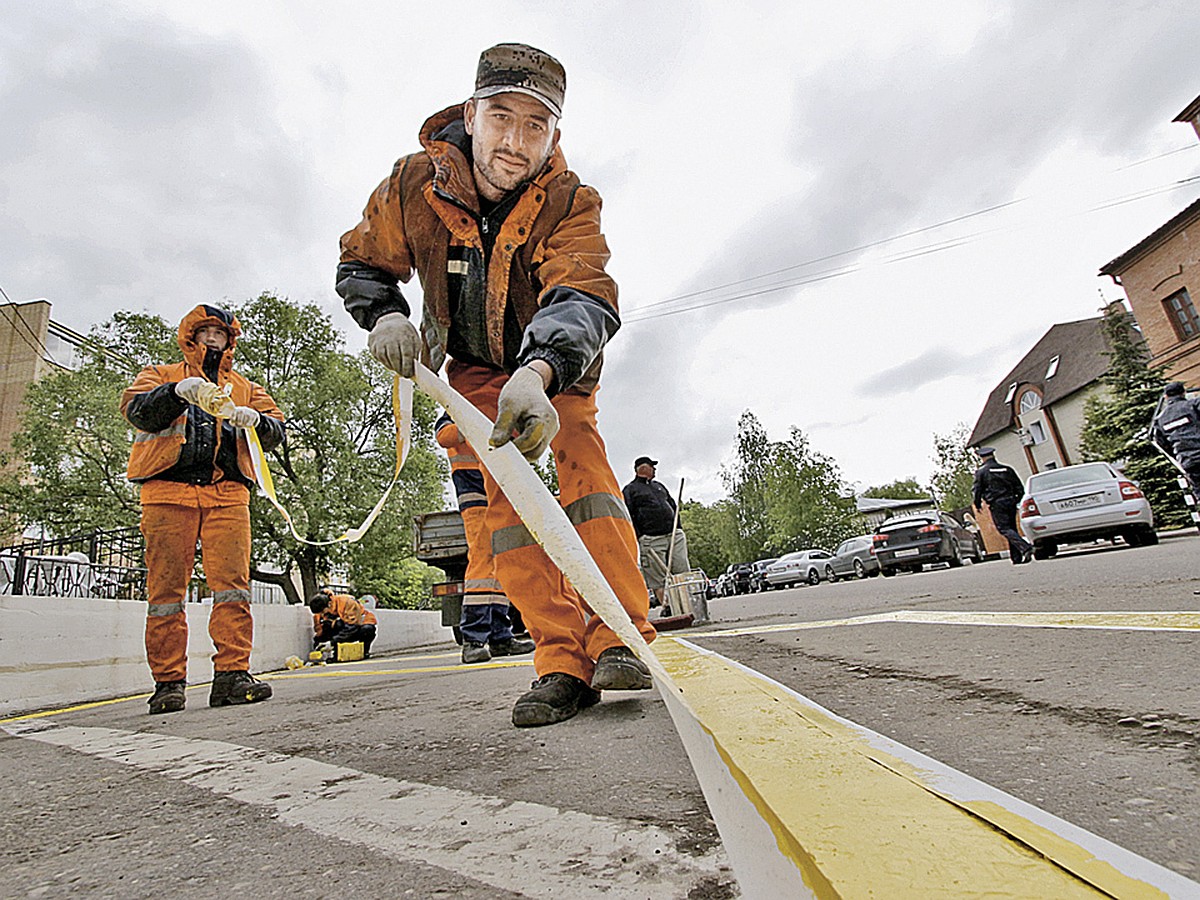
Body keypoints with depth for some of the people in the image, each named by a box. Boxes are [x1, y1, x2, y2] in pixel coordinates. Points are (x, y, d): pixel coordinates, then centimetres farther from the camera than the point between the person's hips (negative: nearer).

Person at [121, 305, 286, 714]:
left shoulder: (245, 388, 25)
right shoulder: (162, 374, 22)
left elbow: (275, 432, 11)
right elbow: (137, 410, 0)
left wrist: (253, 419, -12)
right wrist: (178, 391, -19)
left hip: (227, 493, 1)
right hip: (168, 490, -1)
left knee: (233, 584, -11)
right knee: (166, 588, -2)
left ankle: (232, 674, -11)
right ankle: (168, 681, 4)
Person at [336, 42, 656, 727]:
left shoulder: (571, 203, -24)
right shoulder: (415, 185, -17)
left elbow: (584, 301, -41)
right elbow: (361, 263, 0)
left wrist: (538, 374, -61)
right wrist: (385, 315, -22)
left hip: (558, 364, -1)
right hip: (473, 368, 2)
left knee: (583, 462, -24)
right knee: (503, 497, -12)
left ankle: (621, 638, -21)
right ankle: (564, 664, -12)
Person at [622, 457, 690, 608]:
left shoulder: (659, 486, 26)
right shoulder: (630, 490, 6)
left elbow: (673, 506, 28)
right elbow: (628, 517, -3)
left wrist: (678, 529, 15)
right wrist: (640, 537, -12)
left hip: (674, 535, 6)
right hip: (652, 540, -5)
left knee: (683, 570, -1)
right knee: (659, 578, -6)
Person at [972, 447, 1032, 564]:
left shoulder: (981, 472, -3)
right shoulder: (1007, 469, 12)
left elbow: (978, 490, -4)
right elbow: (1020, 488, 11)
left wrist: (978, 505, 8)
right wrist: (1016, 501, 23)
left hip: (996, 504, -5)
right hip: (1010, 502, 6)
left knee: (1005, 529, -7)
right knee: (1012, 528, 12)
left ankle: (1025, 547, -28)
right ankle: (1017, 558, 10)